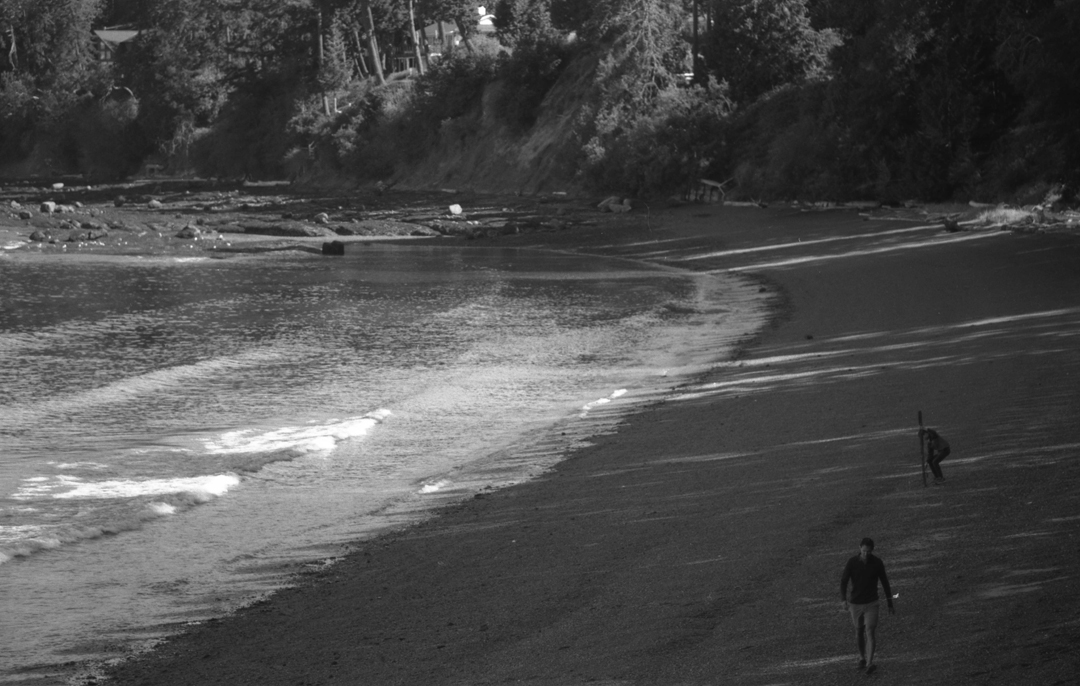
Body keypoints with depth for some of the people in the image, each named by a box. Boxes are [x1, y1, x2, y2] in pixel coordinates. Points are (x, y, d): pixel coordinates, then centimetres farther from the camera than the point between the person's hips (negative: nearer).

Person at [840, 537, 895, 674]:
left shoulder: (877, 563, -8)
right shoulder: (852, 562, -10)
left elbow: (885, 583, 2)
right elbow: (844, 581, -8)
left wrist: (890, 604, 7)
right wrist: (844, 600, -24)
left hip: (871, 603, -1)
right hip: (855, 603, 1)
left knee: (870, 632, -14)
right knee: (859, 632, 14)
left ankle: (869, 663, -21)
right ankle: (862, 658, 36)